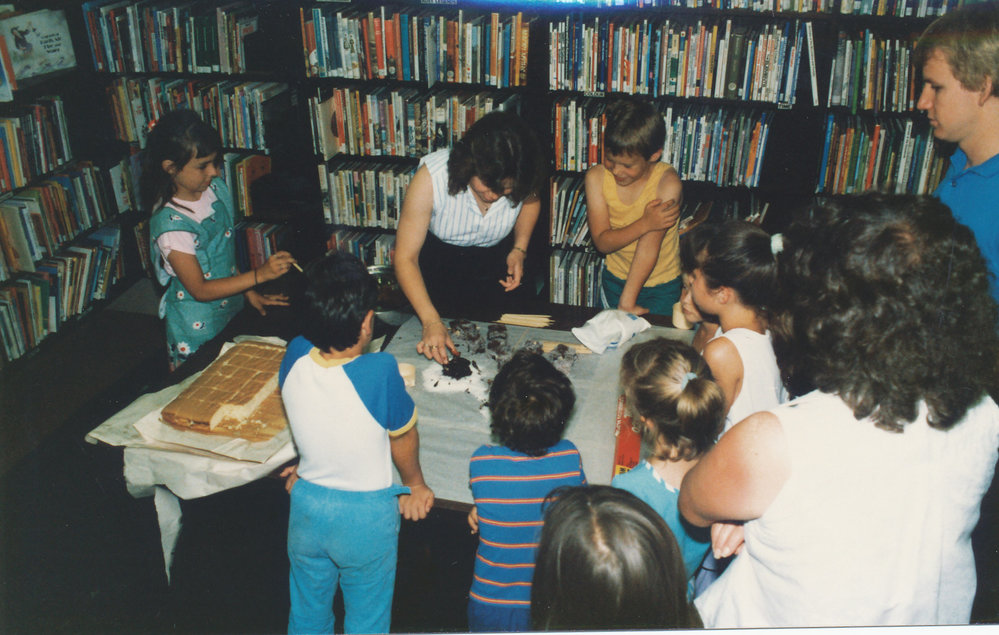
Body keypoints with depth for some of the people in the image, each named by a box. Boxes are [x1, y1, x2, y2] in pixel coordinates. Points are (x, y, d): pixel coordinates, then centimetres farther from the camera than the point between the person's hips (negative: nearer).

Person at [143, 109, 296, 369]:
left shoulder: (216, 189, -5)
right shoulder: (170, 224, -26)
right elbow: (200, 290, -24)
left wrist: (250, 293, 3)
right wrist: (259, 275, -31)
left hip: (232, 311, 6)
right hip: (197, 328, -6)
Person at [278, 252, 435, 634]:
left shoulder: (294, 356, -18)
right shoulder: (380, 372, -31)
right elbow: (404, 439, -12)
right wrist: (415, 485, 8)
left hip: (307, 508, 4)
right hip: (366, 517, -4)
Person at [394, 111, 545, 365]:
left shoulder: (520, 180, -25)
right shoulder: (431, 178, -34)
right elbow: (405, 258, -30)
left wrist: (520, 249, -12)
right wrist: (431, 322, -40)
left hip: (497, 257, 2)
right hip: (439, 256, -2)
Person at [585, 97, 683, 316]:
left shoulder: (667, 183, -25)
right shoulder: (596, 177, -16)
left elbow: (649, 246, -29)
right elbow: (602, 242, -20)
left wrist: (626, 303, -32)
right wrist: (645, 223, -35)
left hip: (662, 284, -2)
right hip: (615, 279, 3)